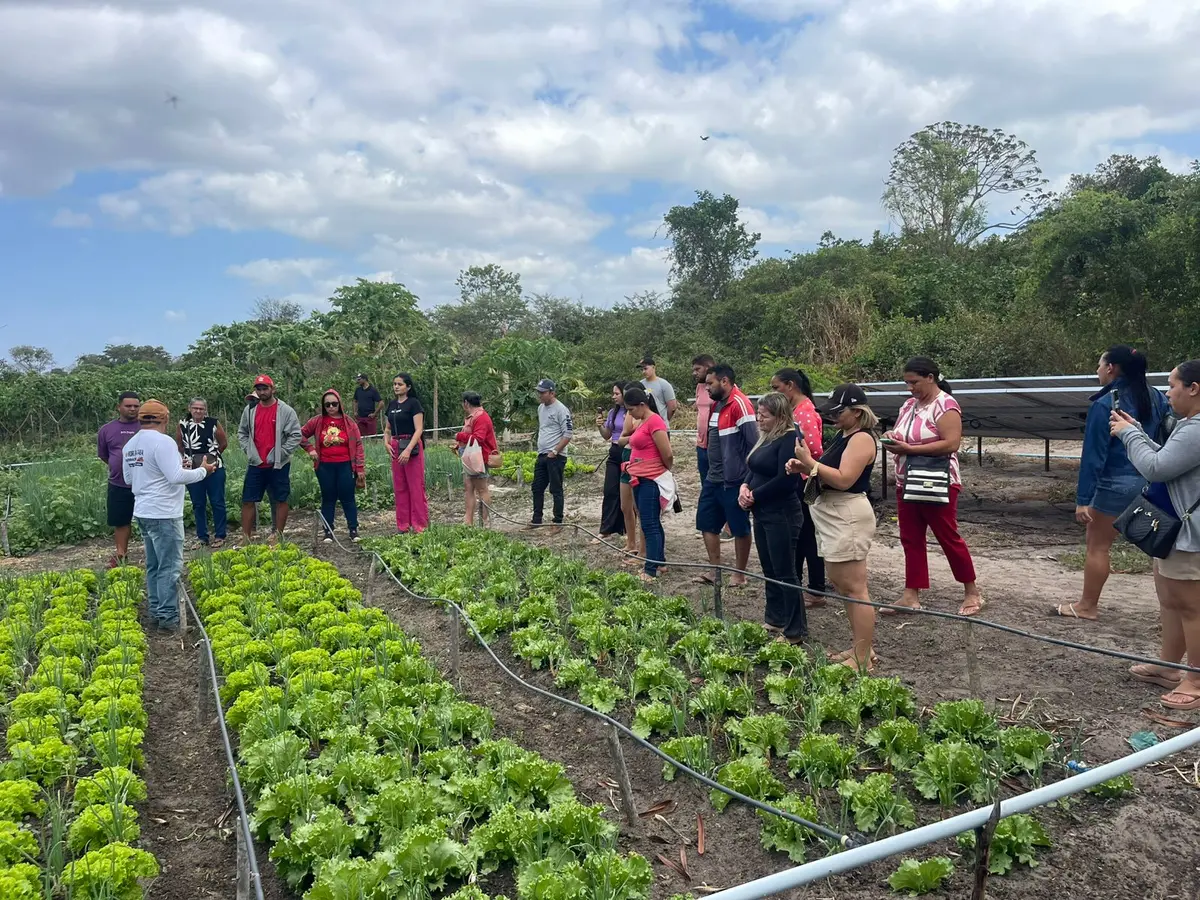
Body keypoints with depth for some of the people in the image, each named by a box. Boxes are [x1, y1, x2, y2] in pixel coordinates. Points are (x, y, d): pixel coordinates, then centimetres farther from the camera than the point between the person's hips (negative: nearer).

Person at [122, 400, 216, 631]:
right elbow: (176, 477, -22)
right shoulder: (162, 441, -17)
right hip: (163, 514, -9)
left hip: (143, 512, 9)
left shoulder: (130, 445, 11)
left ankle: (156, 611, 23)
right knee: (170, 567, -4)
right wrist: (203, 471, -8)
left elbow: (129, 478, 19)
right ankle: (168, 616, -2)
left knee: (153, 565, 16)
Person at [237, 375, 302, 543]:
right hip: (255, 464, 4)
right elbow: (242, 433, 15)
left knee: (281, 500, 4)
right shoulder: (249, 410, 6)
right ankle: (246, 536, 14)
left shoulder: (286, 410, -7)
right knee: (248, 501, 5)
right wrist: (249, 451, 2)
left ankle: (278, 535, 14)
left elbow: (295, 435, -9)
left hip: (279, 465, -4)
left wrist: (280, 453, -13)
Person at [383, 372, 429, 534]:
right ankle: (403, 525, 16)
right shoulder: (392, 405, 13)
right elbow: (387, 429, 19)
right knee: (399, 488, 9)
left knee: (416, 487, -3)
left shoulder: (414, 403, -7)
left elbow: (419, 429, -13)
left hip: (412, 447, -7)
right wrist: (386, 443, 0)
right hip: (395, 448, 7)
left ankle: (420, 526, 3)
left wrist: (408, 450, -22)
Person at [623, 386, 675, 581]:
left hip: (651, 481, -10)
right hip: (640, 480, 10)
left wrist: (666, 471, -1)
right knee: (652, 524, 16)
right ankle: (659, 561, 25)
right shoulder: (641, 422, 13)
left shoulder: (654, 421, -16)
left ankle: (650, 570, -5)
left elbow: (667, 455, -17)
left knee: (650, 526, -8)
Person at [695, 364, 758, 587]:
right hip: (713, 479, 10)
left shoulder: (740, 404, -17)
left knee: (740, 528, 5)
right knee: (707, 523, 13)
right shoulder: (717, 404, 12)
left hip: (734, 481, -9)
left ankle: (740, 575, 17)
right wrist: (712, 471, 17)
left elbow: (754, 441, -20)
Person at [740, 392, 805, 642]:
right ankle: (774, 620, 29)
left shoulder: (790, 439, -15)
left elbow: (785, 481, -22)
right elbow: (753, 469, 18)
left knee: (785, 573, -3)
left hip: (782, 515, -9)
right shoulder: (766, 437, 13)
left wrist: (754, 495, -14)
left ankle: (795, 632, 6)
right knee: (770, 570, 17)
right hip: (762, 513, 9)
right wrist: (745, 486, -3)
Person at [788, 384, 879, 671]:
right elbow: (828, 471, 18)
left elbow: (843, 479, -23)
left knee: (854, 589, -6)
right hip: (833, 515, 11)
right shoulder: (842, 435, 17)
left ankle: (863, 660, 1)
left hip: (848, 516, -11)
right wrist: (803, 467, 1)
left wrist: (809, 461, -19)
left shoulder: (862, 438, -13)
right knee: (840, 584, 17)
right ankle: (860, 647, 28)